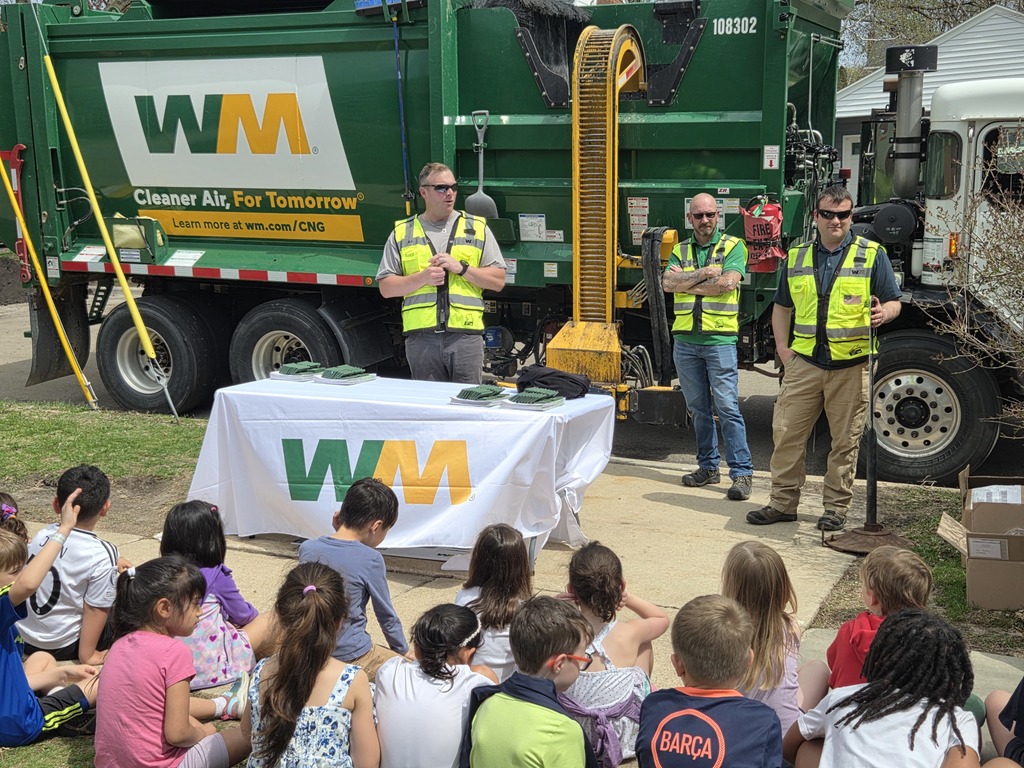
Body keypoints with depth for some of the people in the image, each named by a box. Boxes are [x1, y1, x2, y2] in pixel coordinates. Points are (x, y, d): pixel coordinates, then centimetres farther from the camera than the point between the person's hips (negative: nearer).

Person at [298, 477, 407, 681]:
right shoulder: (370, 560, -16)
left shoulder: (306, 548, -2)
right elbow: (387, 616, -4)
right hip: (351, 657, -7)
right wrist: (403, 651, 13)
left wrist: (338, 531, 6)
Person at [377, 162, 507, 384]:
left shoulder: (477, 228, 12)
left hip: (466, 334, 0)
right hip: (421, 337, 0)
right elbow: (386, 288, 7)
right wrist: (423, 277, -8)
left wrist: (461, 268, -5)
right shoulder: (402, 233, 12)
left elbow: (498, 280, 8)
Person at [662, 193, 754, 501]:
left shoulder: (733, 246, 1)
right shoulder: (681, 251, 14)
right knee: (698, 408, 11)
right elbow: (667, 282, -3)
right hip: (685, 340, 5)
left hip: (719, 339, -5)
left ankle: (742, 472, -6)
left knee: (727, 406, -8)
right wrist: (703, 273, -13)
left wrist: (685, 283, -7)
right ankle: (708, 466, 21)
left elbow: (727, 283, -15)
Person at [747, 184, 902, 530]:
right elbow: (782, 306, 19)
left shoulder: (872, 254, 3)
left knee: (845, 441, 4)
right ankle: (783, 502, 13)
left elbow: (893, 302, 3)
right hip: (803, 362, 3)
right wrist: (782, 346, 6)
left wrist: (883, 313, -21)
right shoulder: (797, 256, 12)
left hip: (851, 365, -3)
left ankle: (836, 506, 16)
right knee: (786, 433, 2)